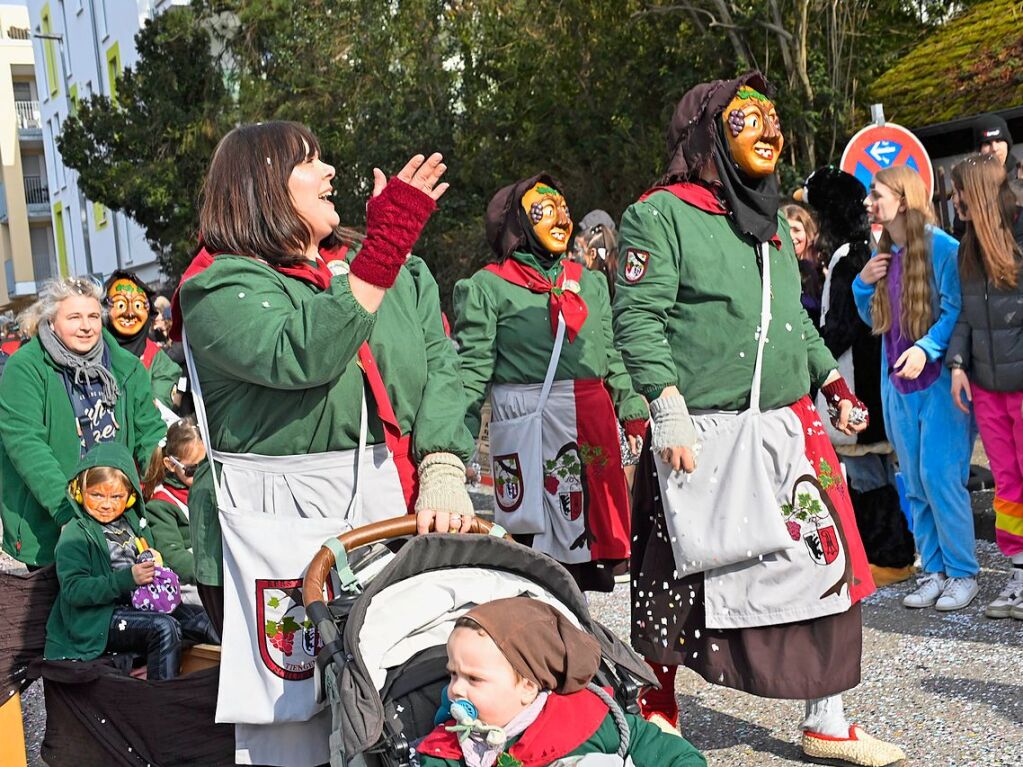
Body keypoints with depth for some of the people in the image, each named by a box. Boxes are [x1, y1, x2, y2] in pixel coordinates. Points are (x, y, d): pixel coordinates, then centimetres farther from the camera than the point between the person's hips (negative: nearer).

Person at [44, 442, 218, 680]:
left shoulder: (131, 521, 11)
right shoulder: (75, 535, -11)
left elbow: (146, 560, 28)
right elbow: (73, 590, -20)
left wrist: (153, 561, 2)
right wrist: (127, 579, -27)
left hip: (137, 604, 8)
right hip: (97, 617, -7)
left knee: (199, 617, -2)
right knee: (165, 627, -27)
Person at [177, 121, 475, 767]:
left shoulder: (398, 269, 15)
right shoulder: (220, 286, -1)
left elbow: (439, 368, 2)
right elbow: (302, 355, -21)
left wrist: (443, 474, -14)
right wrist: (383, 247, -18)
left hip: (395, 510, 4)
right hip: (281, 525, -4)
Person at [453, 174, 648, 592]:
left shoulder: (589, 282, 18)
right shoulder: (488, 287, 1)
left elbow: (612, 358, 20)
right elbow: (473, 367, -4)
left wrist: (635, 415, 13)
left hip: (592, 425, 5)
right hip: (526, 425, -5)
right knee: (530, 535, -4)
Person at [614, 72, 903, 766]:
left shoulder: (773, 221, 18)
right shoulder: (663, 215, -5)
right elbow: (638, 320, -13)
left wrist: (834, 384, 19)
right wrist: (669, 410, -20)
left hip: (789, 428, 7)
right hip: (704, 439, -7)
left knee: (826, 565, 4)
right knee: (683, 580, 2)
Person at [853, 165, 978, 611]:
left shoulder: (941, 247, -10)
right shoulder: (883, 255, 12)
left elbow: (955, 310, -14)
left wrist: (926, 348, -27)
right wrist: (864, 285, 3)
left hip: (939, 382, -7)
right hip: (898, 383, 7)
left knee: (939, 476, -8)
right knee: (914, 483, 9)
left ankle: (963, 573, 6)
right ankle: (934, 570, 19)